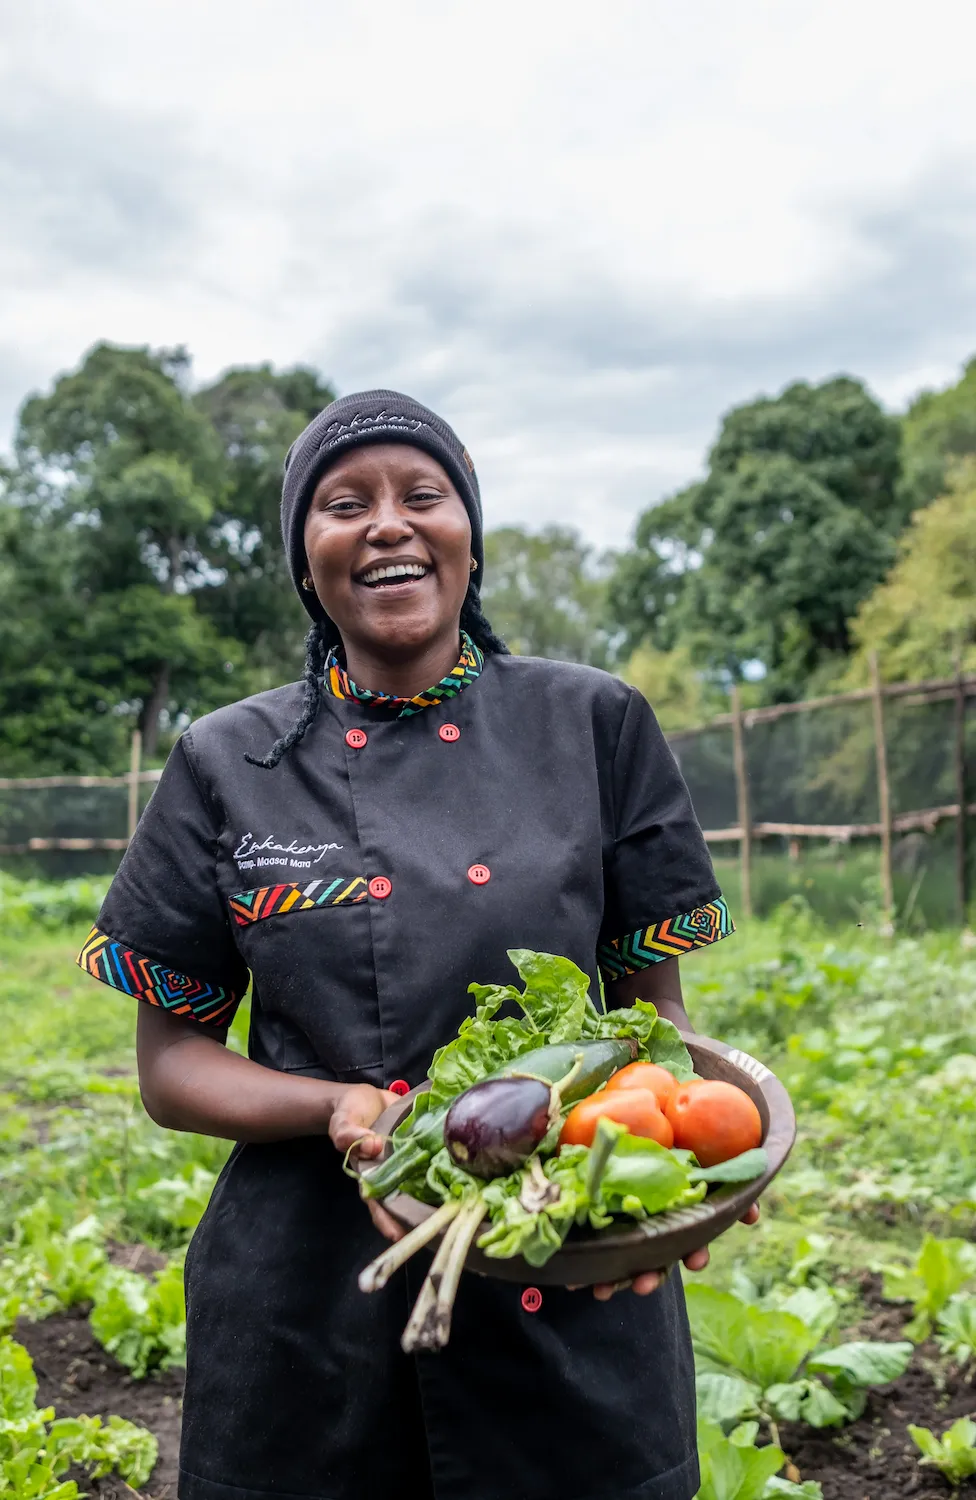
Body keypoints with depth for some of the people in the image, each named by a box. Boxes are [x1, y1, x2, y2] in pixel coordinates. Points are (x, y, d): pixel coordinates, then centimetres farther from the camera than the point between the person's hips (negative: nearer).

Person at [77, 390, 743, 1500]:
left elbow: (654, 1003, 3)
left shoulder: (594, 725, -1)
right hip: (310, 1322, 0)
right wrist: (340, 1107, -17)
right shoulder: (226, 765, -1)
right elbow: (172, 1063, 2)